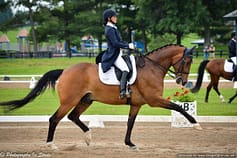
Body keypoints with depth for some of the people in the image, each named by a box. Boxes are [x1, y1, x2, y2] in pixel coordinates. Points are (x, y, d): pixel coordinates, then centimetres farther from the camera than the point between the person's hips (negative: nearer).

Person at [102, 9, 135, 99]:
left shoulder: (113, 28, 18)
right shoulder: (110, 30, -13)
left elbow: (119, 41, 24)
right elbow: (115, 43, -21)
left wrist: (129, 44, 10)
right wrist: (128, 46, -16)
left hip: (118, 54, 11)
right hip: (113, 56, -11)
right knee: (125, 69, -28)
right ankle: (122, 92, -39)